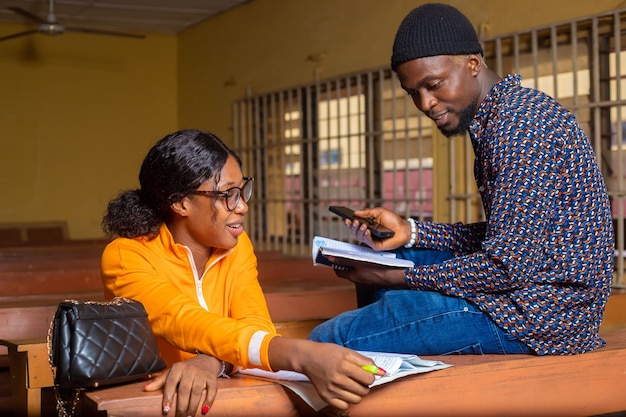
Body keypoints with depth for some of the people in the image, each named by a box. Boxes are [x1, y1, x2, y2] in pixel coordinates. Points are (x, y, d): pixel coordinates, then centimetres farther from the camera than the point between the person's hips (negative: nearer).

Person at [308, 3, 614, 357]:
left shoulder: (519, 122, -19)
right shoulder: (500, 116, 13)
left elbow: (509, 267, -23)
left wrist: (394, 278, -14)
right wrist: (412, 231, 4)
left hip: (532, 313, -11)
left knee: (327, 341, -15)